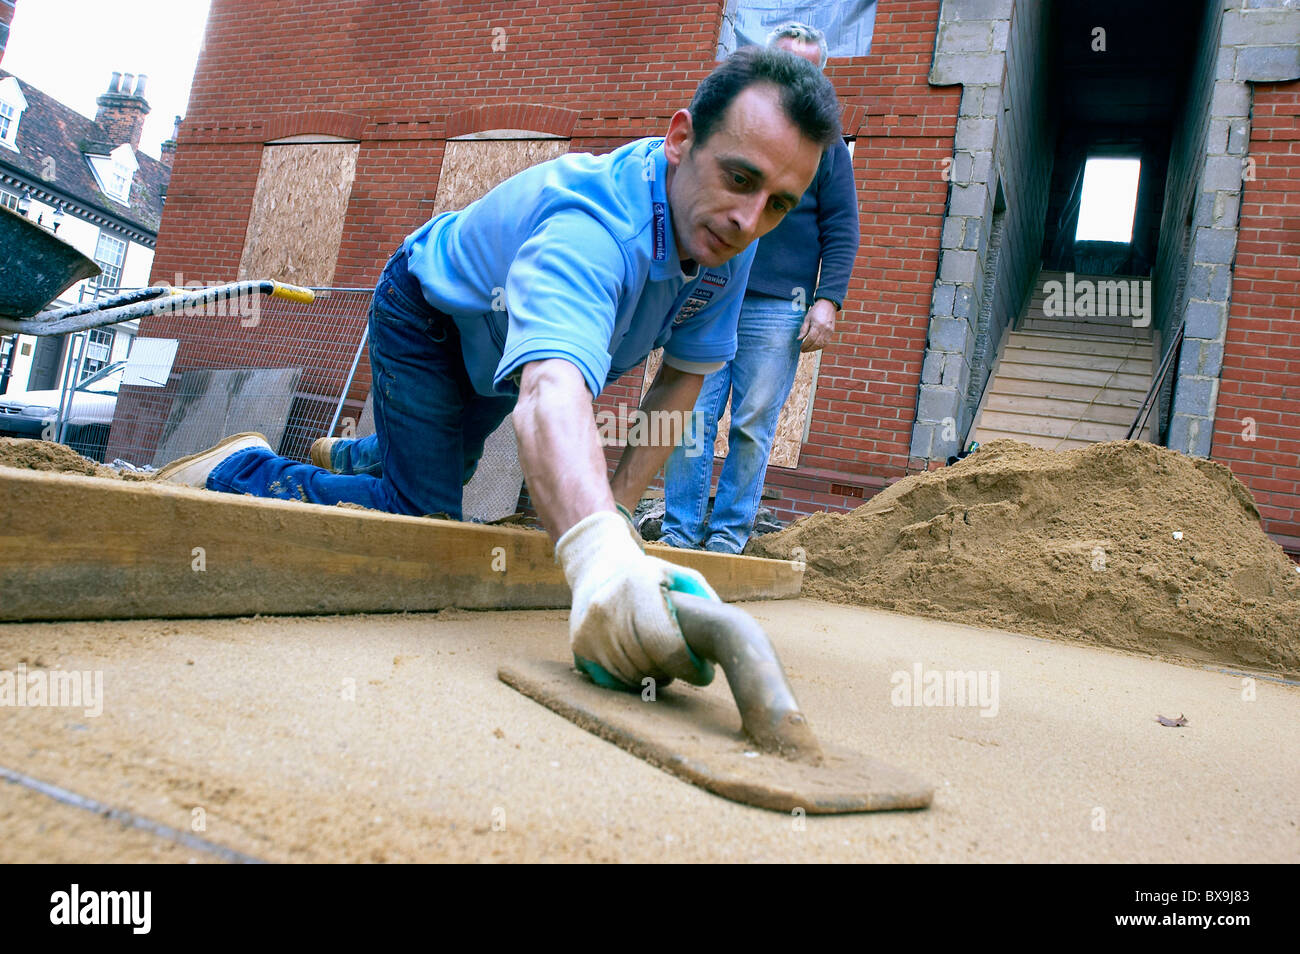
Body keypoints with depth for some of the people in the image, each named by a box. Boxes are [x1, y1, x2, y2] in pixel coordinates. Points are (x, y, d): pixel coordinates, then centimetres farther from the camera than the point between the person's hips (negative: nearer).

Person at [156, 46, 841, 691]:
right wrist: (598, 552, -84)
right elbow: (551, 393, -65)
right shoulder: (590, 226, -46)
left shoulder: (729, 239, -23)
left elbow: (682, 378, -14)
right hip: (429, 315, -7)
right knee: (423, 511, -21)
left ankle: (349, 457, 61)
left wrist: (618, 507, -19)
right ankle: (240, 470, 0)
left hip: (500, 341, 8)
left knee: (456, 462, 30)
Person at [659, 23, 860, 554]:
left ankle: (727, 537, 8)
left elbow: (842, 229, 6)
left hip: (776, 309, -1)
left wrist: (828, 300, -6)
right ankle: (680, 532, 4)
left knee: (753, 427, -1)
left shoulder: (824, 141, 12)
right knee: (691, 418, -4)